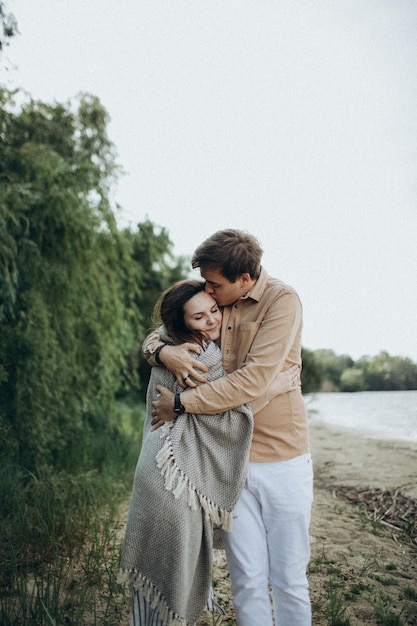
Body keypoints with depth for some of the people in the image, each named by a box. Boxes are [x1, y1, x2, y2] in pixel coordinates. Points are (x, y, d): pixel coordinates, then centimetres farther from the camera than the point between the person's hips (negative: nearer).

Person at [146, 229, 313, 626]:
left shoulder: (281, 300, -11)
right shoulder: (211, 301, 7)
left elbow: (253, 381, -21)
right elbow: (152, 337, 14)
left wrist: (180, 403, -14)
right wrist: (163, 351, -11)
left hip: (281, 458, -3)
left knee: (289, 581, 8)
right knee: (247, 581, 8)